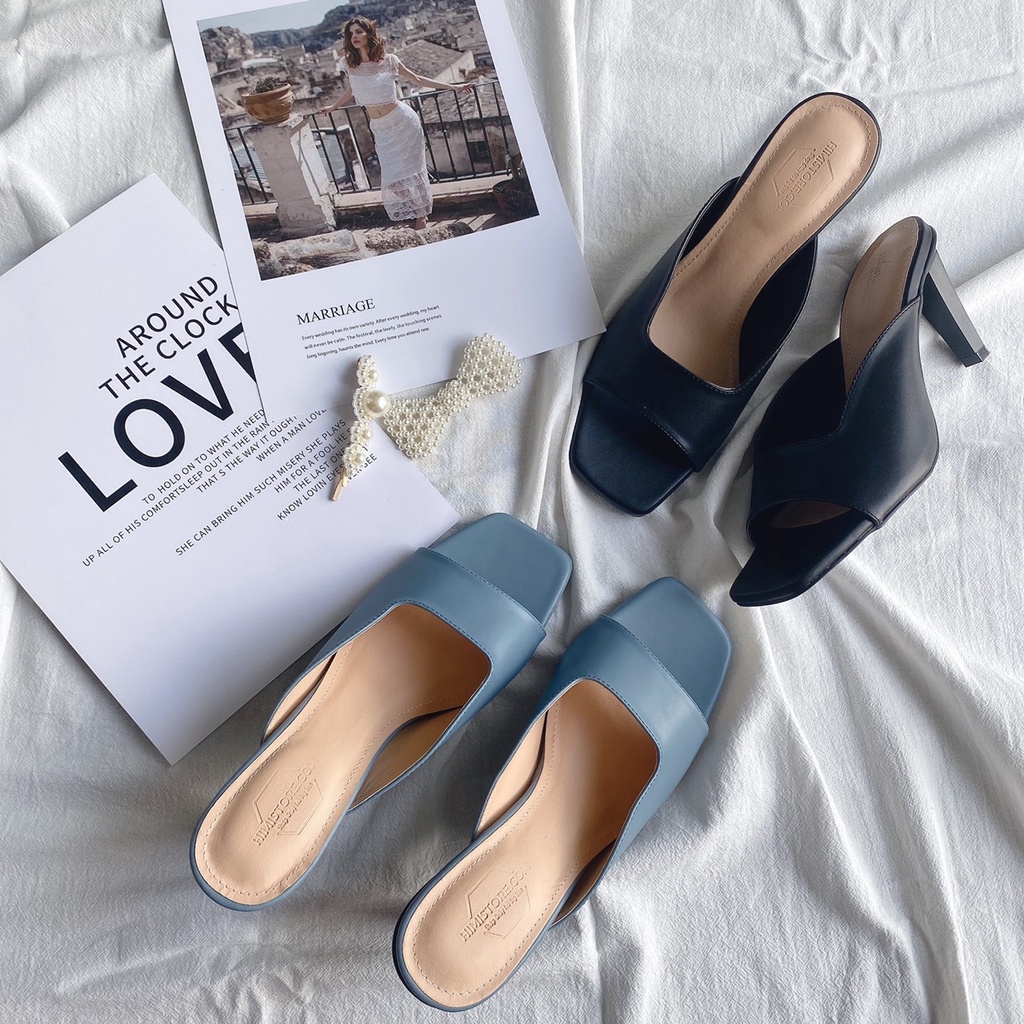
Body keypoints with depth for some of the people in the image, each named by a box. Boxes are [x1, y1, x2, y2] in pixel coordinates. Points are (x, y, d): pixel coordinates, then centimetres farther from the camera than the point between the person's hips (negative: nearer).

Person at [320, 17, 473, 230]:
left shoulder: (388, 60, -8)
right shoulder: (352, 66, -1)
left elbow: (417, 79, 2)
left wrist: (453, 87, 3)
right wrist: (333, 106, 35)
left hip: (402, 121, -3)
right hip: (380, 129, 3)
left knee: (410, 168, 2)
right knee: (391, 176, 4)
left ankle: (421, 214, 15)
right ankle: (410, 213, 21)